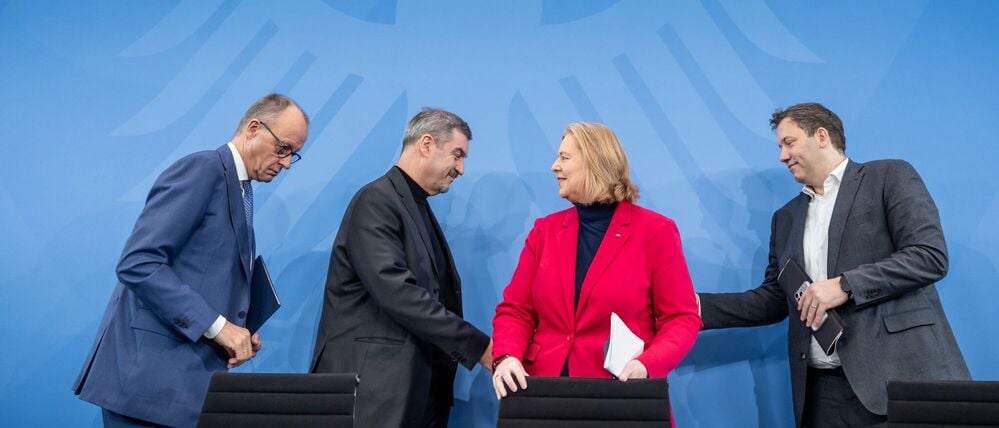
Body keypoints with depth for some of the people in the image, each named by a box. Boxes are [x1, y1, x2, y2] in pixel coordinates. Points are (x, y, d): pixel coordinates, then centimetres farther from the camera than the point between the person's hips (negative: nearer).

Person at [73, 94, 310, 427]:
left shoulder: (240, 190, 15)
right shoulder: (202, 169, -12)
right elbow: (137, 264, -21)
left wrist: (234, 332, 0)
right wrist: (217, 325, -21)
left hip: (190, 369, 8)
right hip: (151, 370, -8)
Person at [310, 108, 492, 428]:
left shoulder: (419, 209, 17)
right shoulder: (376, 201, -11)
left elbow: (434, 295, 13)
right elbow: (397, 293, -23)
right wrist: (478, 346, -20)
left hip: (415, 384, 9)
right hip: (372, 384, -8)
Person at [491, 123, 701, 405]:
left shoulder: (655, 231, -4)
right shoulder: (545, 229, 7)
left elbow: (681, 318, -5)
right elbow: (515, 310, 6)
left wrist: (647, 365, -22)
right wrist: (507, 357, -13)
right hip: (545, 390, 3)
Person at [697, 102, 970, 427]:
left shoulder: (889, 177, 3)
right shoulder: (786, 217, 19)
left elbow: (930, 255, -9)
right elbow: (773, 300, 15)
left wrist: (845, 285, -16)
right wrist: (700, 306, 4)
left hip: (900, 373, -5)